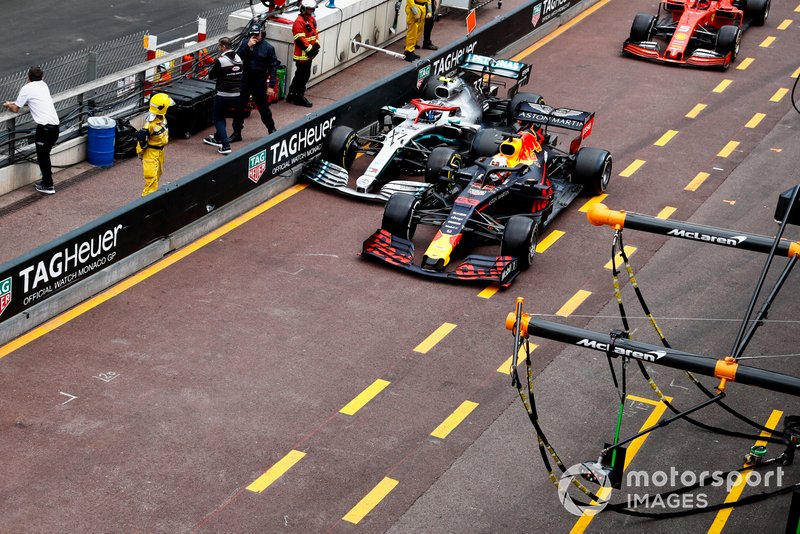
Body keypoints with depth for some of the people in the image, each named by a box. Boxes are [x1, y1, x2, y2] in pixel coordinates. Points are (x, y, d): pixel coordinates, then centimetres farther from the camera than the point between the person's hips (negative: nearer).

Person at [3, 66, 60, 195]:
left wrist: (8, 105, 28)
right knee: (45, 155, 21)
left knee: (42, 157, 4)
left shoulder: (27, 88, -4)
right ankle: (46, 180, 29)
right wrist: (14, 103, 39)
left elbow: (15, 109, 6)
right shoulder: (43, 85, 17)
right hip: (55, 126, 7)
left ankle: (48, 186, 7)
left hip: (45, 127, -7)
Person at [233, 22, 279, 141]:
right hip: (244, 82, 3)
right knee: (239, 107, 4)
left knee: (263, 108, 9)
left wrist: (271, 86, -8)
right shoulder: (245, 43, 2)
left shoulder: (268, 48, -5)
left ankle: (271, 129, 30)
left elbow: (273, 67, -4)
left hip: (259, 83, -2)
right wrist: (248, 46, -19)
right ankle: (236, 133, 14)